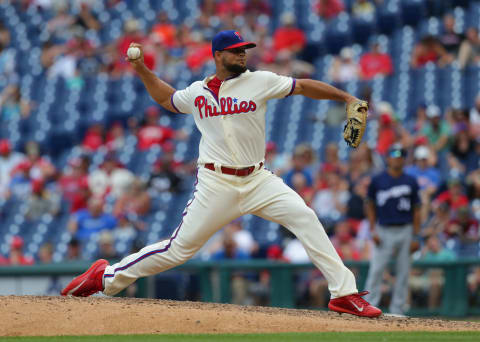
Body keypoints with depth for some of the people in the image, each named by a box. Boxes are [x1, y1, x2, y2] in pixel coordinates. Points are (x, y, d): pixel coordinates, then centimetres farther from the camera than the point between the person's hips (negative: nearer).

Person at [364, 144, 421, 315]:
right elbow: (370, 206, 8)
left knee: (403, 272, 2)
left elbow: (416, 209, 9)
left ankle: (397, 311, 8)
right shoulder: (377, 180, 4)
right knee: (376, 270, -8)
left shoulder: (411, 182, 8)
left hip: (405, 231, 2)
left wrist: (416, 234, 2)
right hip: (384, 232, -2)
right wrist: (373, 231, -1)